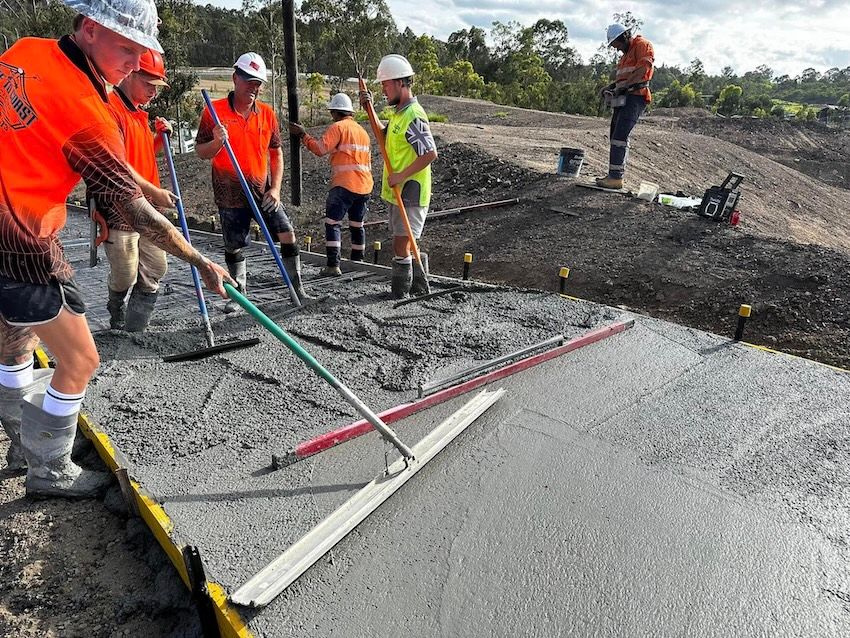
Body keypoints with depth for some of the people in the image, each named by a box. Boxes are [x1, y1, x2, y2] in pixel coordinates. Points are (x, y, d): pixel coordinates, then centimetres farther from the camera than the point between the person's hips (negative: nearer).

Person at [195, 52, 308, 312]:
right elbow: (200, 152, 0)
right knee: (234, 247, 6)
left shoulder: (267, 113, 5)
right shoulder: (214, 110, -3)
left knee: (288, 236, -4)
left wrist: (275, 189, -2)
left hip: (264, 191, 2)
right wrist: (217, 142, -22)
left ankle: (297, 290, 10)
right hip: (230, 193, -2)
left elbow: (276, 153, 9)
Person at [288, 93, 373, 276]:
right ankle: (357, 262, 22)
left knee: (332, 223, -5)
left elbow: (320, 149, -13)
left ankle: (333, 266, -12)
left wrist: (303, 135, -3)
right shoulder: (362, 131, 21)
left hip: (344, 184, -7)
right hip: (364, 186, 7)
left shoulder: (338, 127, -3)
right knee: (357, 225, 15)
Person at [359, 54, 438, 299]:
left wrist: (401, 176, -21)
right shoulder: (398, 112, 15)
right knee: (408, 242, 16)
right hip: (396, 191, 10)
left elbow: (430, 153, -24)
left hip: (409, 192, -10)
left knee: (402, 243, -6)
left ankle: (400, 292, 3)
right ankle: (419, 287, 28)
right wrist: (370, 110, 18)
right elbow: (384, 137, 30)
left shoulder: (413, 116, -17)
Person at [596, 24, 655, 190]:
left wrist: (624, 86, -18)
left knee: (620, 136, -18)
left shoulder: (642, 44, -2)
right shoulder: (626, 53, 27)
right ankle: (614, 174, 12)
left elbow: (643, 69, -16)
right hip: (624, 98, 10)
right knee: (616, 136, 8)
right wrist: (611, 86, 10)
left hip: (635, 96, -10)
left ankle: (616, 177, -20)